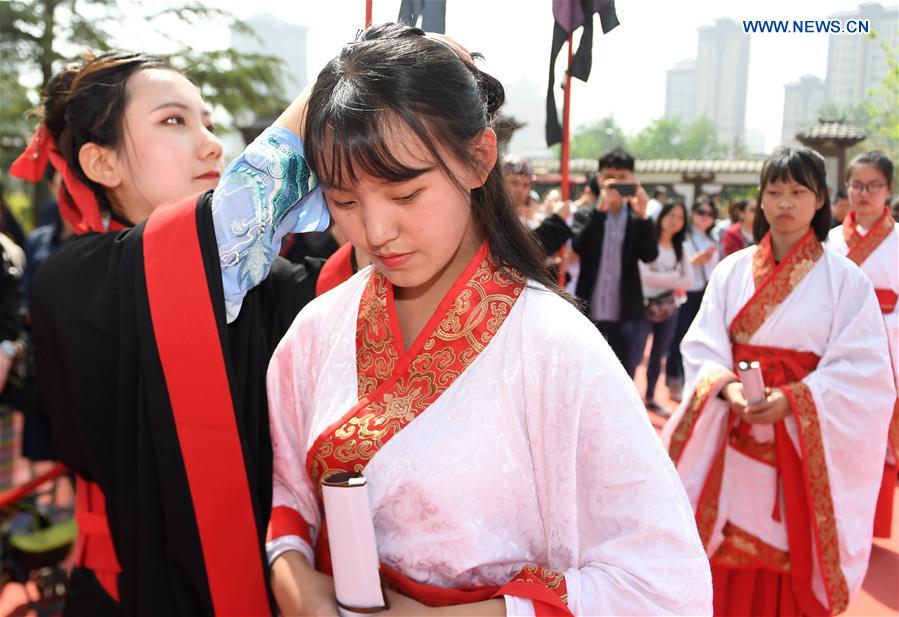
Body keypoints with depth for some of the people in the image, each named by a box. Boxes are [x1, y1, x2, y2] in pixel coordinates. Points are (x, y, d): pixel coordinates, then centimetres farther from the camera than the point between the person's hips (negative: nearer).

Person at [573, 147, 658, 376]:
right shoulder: (586, 215, 3)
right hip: (589, 313, 0)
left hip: (626, 315, 1)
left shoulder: (637, 218, 5)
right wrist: (600, 209, -26)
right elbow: (580, 247, -16)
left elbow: (650, 255, -9)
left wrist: (642, 215, -21)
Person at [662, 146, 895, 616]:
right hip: (734, 436, 2)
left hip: (805, 444, -1)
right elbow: (702, 345, 0)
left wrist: (791, 399, -20)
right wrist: (727, 386, -18)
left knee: (791, 567, 8)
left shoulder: (844, 279, -3)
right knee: (727, 559, 8)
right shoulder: (732, 270, 4)